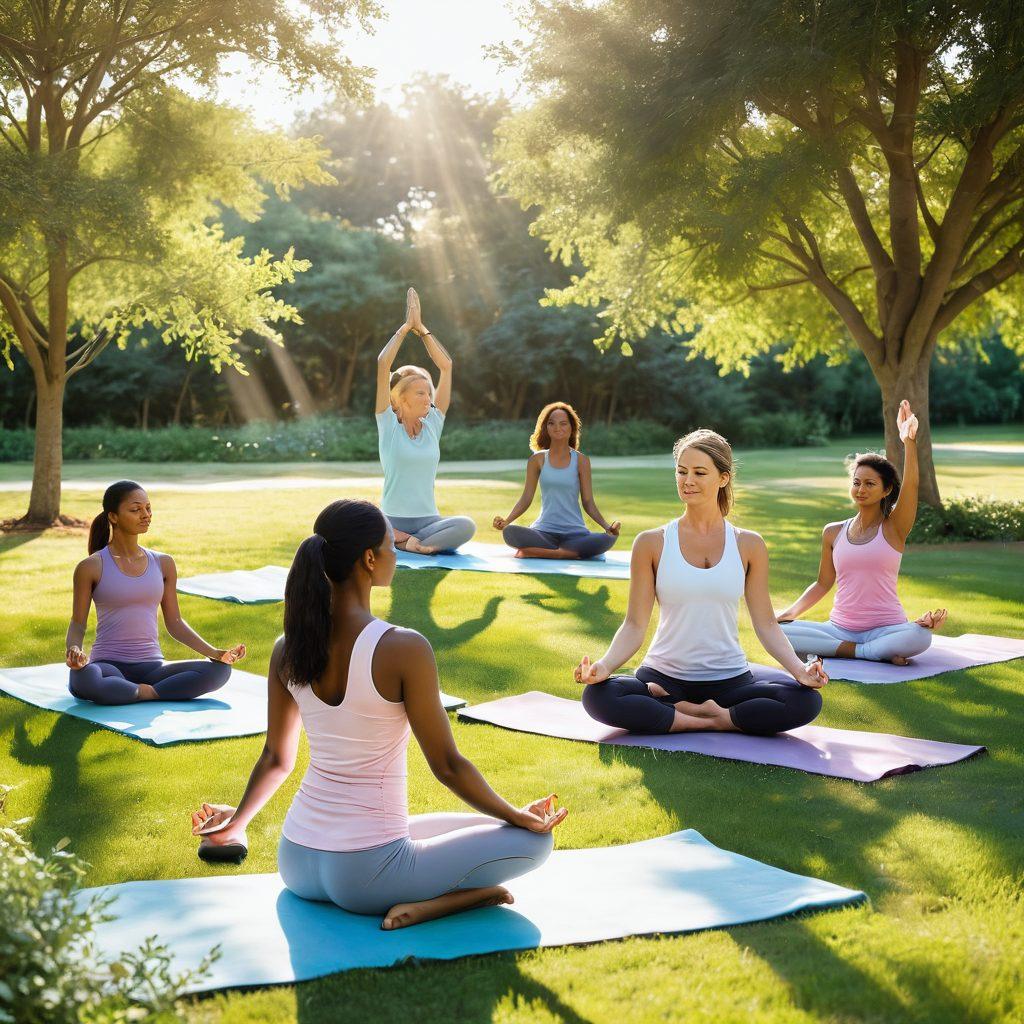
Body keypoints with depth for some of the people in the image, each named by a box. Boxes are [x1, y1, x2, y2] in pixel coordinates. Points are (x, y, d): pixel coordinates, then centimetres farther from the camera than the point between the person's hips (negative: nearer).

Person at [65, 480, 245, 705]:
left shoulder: (163, 564, 11)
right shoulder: (91, 567, 0)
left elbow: (174, 622, 13)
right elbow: (78, 624, 2)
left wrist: (214, 652, 0)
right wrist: (73, 650, -21)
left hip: (152, 667, 3)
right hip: (108, 665, -3)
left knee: (220, 670, -22)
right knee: (82, 679, -40)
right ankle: (148, 692, -19)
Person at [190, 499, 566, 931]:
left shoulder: (287, 650, -2)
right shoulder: (403, 649, -20)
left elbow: (276, 759, 10)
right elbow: (447, 765, -13)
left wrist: (238, 819, 30)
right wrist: (519, 817, 3)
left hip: (296, 865, 7)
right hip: (365, 873, -7)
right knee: (534, 840, 3)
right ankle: (431, 903, -11)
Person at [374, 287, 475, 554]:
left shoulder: (433, 424, 9)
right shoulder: (388, 425, -1)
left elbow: (446, 366, 7)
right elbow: (383, 364, -9)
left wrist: (421, 328, 5)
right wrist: (406, 327, -2)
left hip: (428, 519, 2)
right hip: (392, 519, -2)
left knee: (466, 526, -30)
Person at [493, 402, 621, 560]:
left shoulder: (581, 461, 5)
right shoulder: (538, 460, 7)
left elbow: (588, 502, 4)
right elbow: (526, 499, 8)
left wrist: (607, 526, -11)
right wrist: (505, 521, -8)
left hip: (575, 533, 0)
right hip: (544, 531, 0)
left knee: (608, 539, -32)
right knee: (510, 532, -31)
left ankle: (536, 552, -26)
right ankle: (572, 552, -22)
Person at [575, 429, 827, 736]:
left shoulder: (748, 545, 4)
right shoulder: (652, 544, 1)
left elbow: (766, 624, 3)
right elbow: (635, 624, -2)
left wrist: (799, 669, -14)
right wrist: (604, 665, -20)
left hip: (730, 680, 1)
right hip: (663, 676, -1)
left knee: (806, 701, -26)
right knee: (597, 696, -31)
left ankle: (676, 712, -14)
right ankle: (716, 719, -17)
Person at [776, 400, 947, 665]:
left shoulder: (893, 528, -1)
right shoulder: (833, 533, 9)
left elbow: (910, 485, -18)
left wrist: (909, 442, -34)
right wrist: (790, 612, 2)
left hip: (884, 628, -3)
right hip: (839, 628, 3)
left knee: (921, 636, -37)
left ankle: (831, 651, -22)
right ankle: (878, 653, -20)